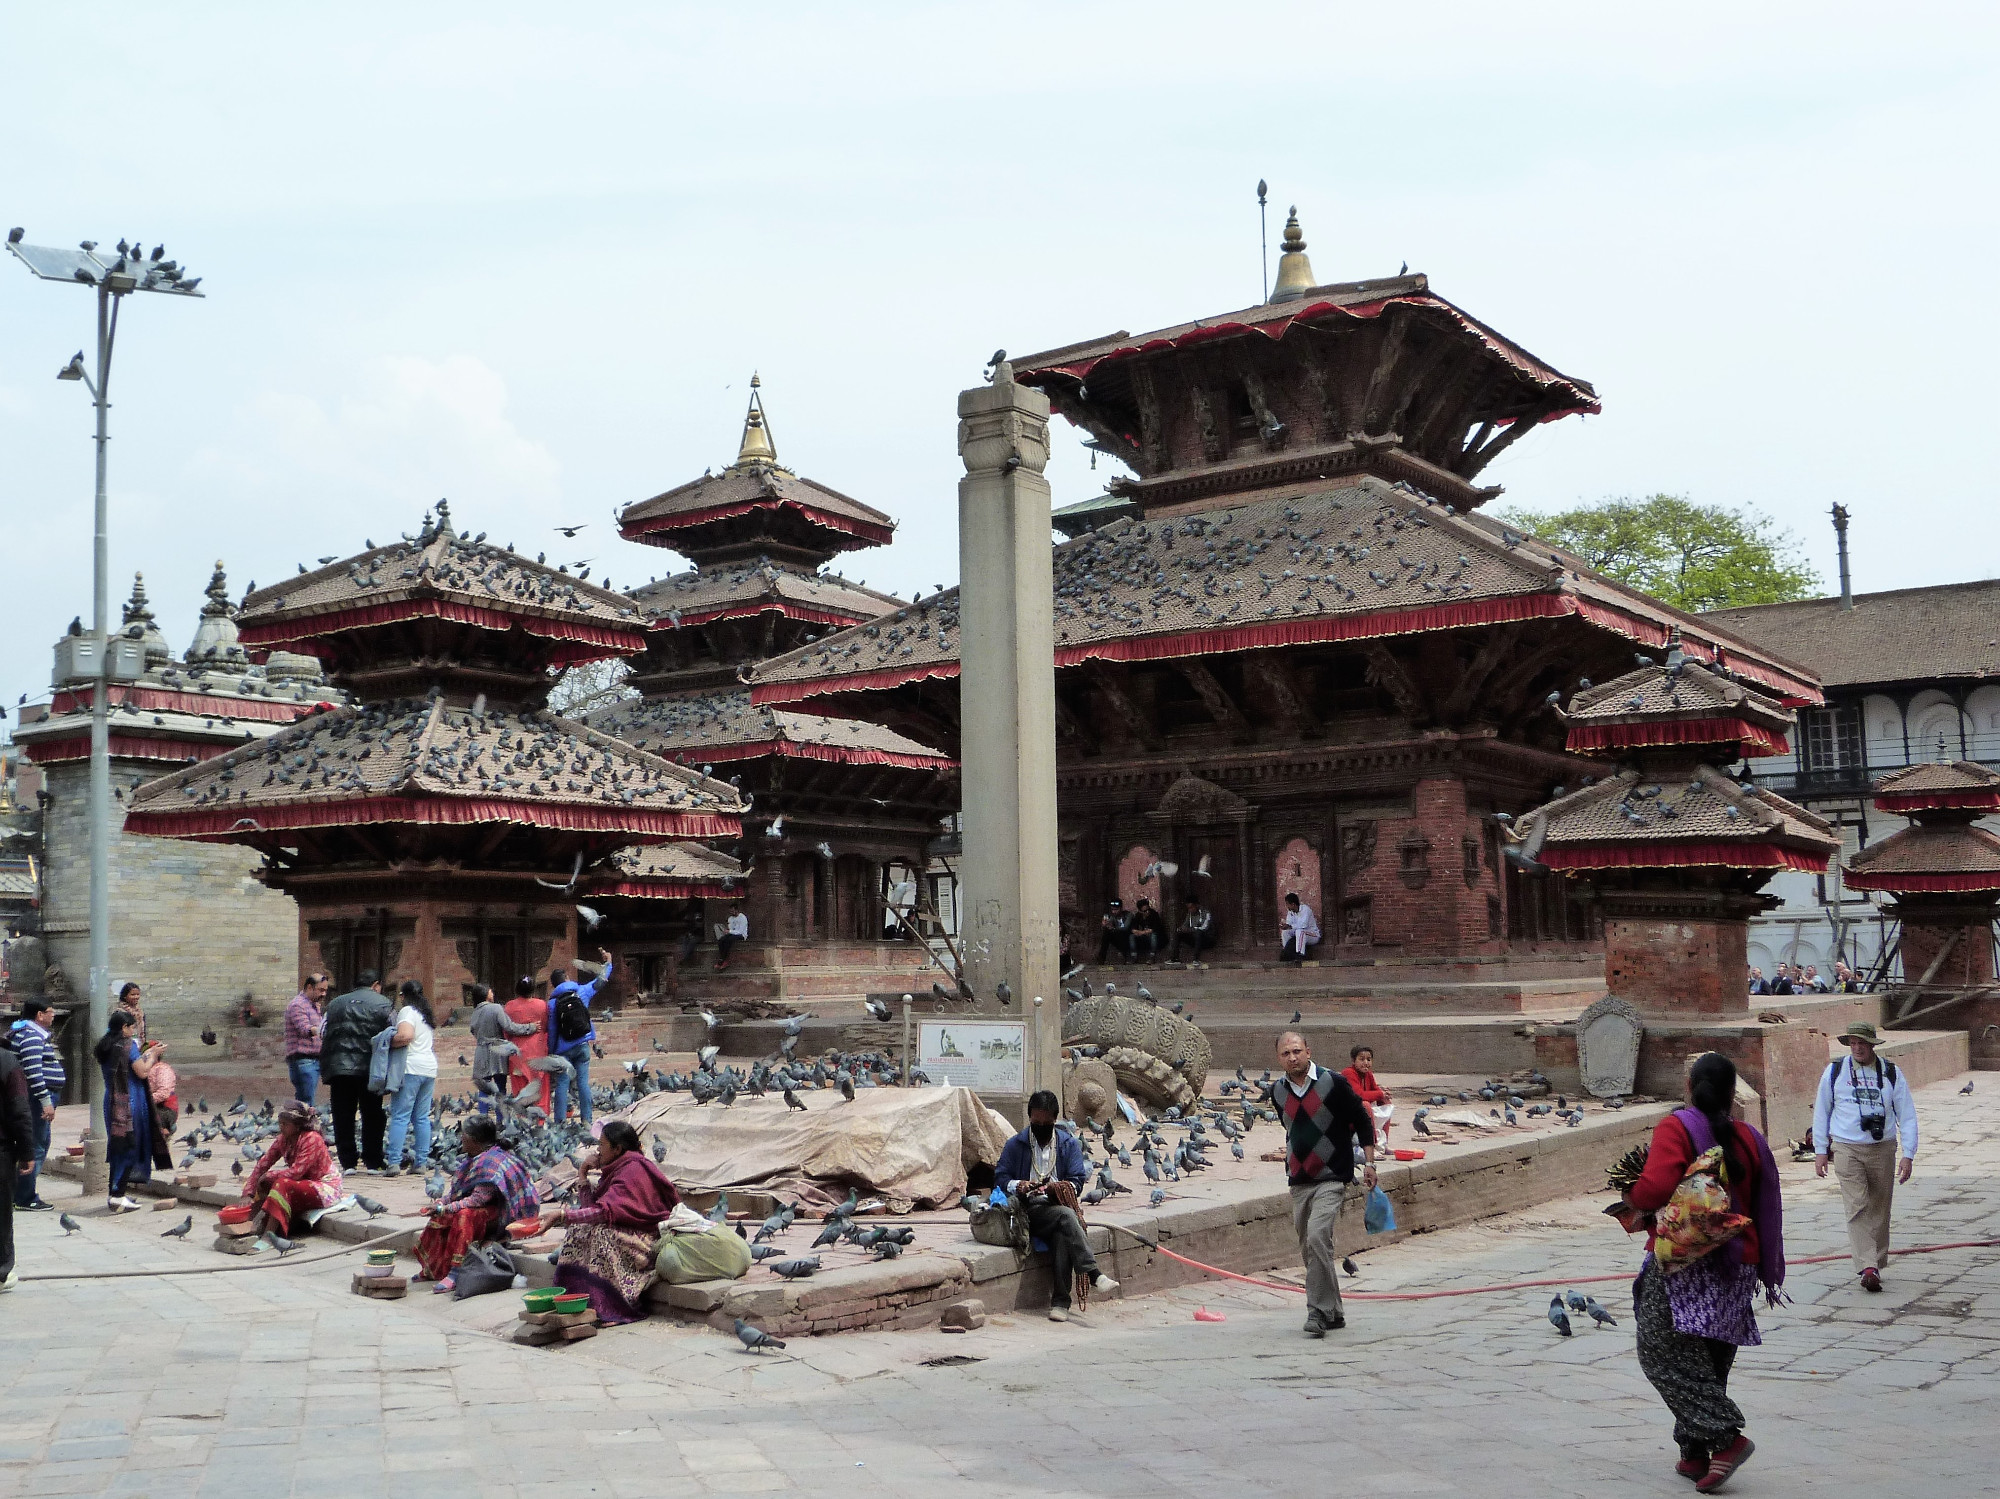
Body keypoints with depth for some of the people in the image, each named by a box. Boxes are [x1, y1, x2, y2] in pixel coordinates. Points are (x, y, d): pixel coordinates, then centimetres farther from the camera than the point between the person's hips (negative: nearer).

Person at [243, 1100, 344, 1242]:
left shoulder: (312, 1139, -21)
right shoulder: (282, 1140, 1)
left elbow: (296, 1172, -27)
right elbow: (262, 1165, -3)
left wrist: (270, 1176, -14)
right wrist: (248, 1193, -13)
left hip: (326, 1187, -8)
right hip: (304, 1184, 8)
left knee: (283, 1184, -31)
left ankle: (267, 1236, -36)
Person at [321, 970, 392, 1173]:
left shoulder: (335, 1004, 15)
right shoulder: (382, 1004, 2)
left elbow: (323, 1035, 16)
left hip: (339, 1067, 3)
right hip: (369, 1067, -3)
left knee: (343, 1118, 7)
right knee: (372, 1117, 6)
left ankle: (348, 1162, 5)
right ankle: (371, 1163, 6)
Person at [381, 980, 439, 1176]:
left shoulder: (407, 1011, -5)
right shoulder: (426, 1014, 20)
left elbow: (406, 1036, -21)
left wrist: (386, 1043, -8)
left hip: (411, 1067, -8)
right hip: (430, 1067, 8)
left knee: (400, 1116, -8)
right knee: (422, 1117, 9)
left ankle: (393, 1162, -14)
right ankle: (421, 1162, 8)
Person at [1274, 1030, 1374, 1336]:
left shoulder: (1333, 1082, -8)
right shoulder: (1278, 1092, 6)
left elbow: (1362, 1121, 0)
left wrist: (1369, 1163, -4)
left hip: (1331, 1179, -6)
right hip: (1299, 1182, 6)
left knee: (1317, 1237, -22)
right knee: (1309, 1248, 8)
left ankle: (1319, 1312, -16)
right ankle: (1334, 1313, 21)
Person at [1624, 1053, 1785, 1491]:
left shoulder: (1675, 1128, -9)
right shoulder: (1749, 1139, 8)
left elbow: (1656, 1187, -22)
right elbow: (1765, 1210, 11)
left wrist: (1633, 1198, -2)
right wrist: (1763, 1267, 22)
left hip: (1682, 1262, -6)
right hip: (1736, 1265, 6)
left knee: (1664, 1355, -4)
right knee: (1708, 1362, 14)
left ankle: (1726, 1438, -14)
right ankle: (1695, 1454, 15)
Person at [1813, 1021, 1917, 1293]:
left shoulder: (1891, 1073, 3)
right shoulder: (1834, 1071, 3)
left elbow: (1907, 1116, 5)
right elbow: (1821, 1112, 11)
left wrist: (1908, 1155, -2)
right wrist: (1820, 1151, 9)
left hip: (1883, 1150, 1)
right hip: (1847, 1149, -1)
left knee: (1879, 1210, 7)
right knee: (1857, 1209, -13)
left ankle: (1877, 1264, 21)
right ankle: (1868, 1268, -20)